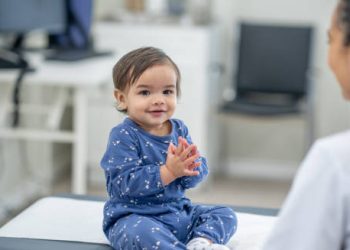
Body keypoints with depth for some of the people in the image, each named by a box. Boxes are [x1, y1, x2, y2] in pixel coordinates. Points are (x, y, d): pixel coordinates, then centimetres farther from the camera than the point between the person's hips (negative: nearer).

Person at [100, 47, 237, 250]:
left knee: (226, 215, 0)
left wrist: (189, 166, -20)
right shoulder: (123, 136, -13)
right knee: (141, 232, -39)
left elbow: (199, 173, 4)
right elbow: (125, 183, -23)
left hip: (178, 212, 7)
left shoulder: (180, 129, 6)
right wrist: (169, 171, -28)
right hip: (134, 217, -7)